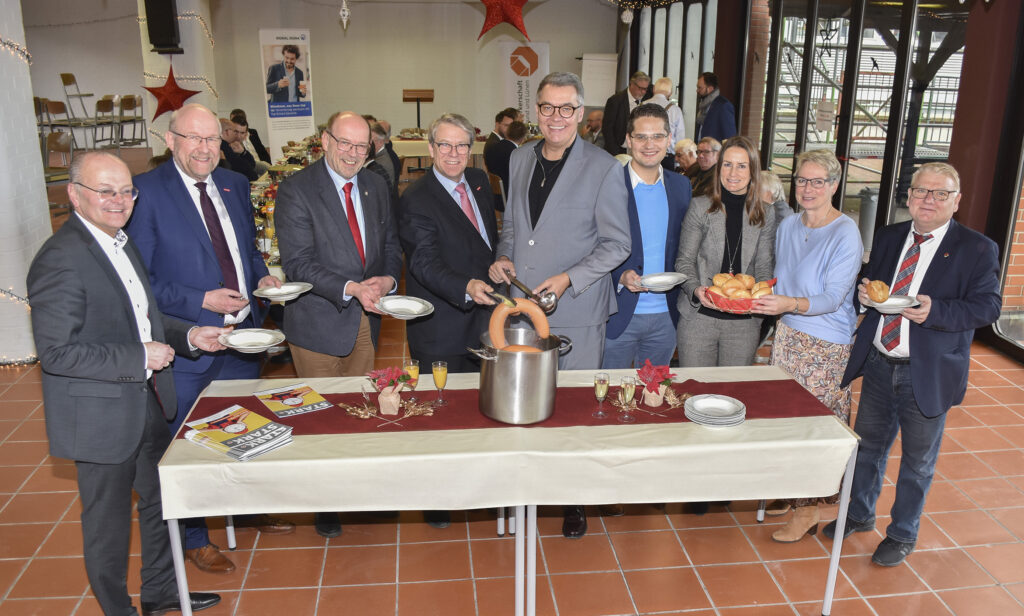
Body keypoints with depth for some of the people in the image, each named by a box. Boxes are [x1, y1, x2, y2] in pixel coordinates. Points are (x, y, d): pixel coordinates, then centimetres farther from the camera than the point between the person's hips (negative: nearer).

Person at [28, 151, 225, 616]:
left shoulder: (119, 243, 8)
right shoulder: (60, 259, -22)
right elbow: (55, 352, -25)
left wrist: (186, 335, 2)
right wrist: (139, 359, -25)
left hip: (148, 406, 9)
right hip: (102, 418, -9)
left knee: (160, 501, 23)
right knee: (108, 521, 10)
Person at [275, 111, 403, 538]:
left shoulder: (376, 186, 7)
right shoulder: (296, 190, -12)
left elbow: (391, 244, 11)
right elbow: (298, 264, -17)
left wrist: (387, 279, -11)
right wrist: (350, 289, -29)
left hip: (366, 319, 5)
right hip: (319, 322, -5)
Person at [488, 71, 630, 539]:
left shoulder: (603, 169, -7)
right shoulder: (520, 159, 9)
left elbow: (617, 243, -6)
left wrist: (569, 279, -17)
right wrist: (504, 257, 0)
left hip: (575, 311, -4)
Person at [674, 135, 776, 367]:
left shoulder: (766, 215, 6)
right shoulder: (700, 207, 0)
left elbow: (765, 267, 7)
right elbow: (684, 260, 1)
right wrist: (695, 289, -17)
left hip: (744, 322, 2)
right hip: (699, 316, -2)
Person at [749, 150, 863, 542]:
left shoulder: (846, 234, -13)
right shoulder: (787, 226, 8)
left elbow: (832, 298, -19)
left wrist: (789, 304, -33)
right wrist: (760, 295, 5)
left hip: (825, 346, -6)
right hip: (787, 334, 7)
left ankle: (808, 512, 14)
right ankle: (790, 493, 28)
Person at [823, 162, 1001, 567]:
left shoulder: (977, 249, -9)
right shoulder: (888, 237, 6)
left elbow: (988, 306, -12)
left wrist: (934, 311, -28)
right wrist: (865, 291, -9)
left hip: (928, 374, -4)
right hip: (879, 363, 4)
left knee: (918, 459, 11)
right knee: (868, 444, 19)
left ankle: (903, 534, 32)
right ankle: (860, 514, 41)